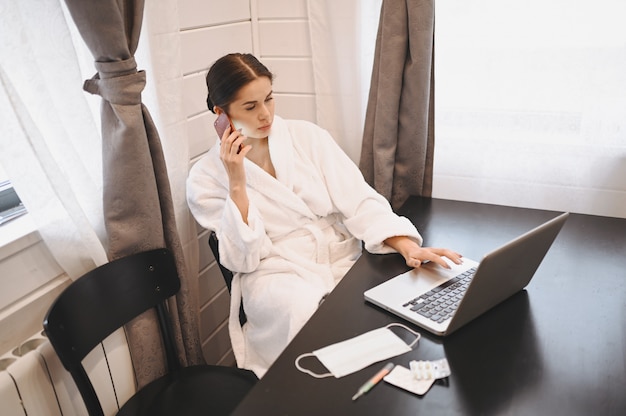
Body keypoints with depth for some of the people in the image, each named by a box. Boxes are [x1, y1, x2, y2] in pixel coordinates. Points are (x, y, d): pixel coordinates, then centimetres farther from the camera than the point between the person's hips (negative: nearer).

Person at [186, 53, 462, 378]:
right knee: (301, 305, -35)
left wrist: (408, 247, -19)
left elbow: (359, 201, -3)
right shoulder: (205, 178, -1)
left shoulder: (307, 136, 4)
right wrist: (236, 185, -17)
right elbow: (242, 259, -7)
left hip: (343, 259, 3)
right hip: (277, 275, -3)